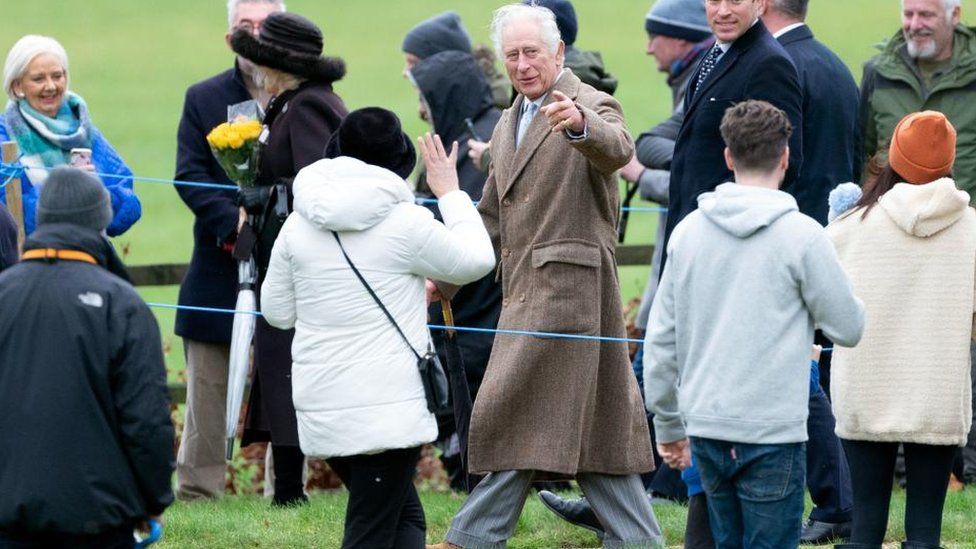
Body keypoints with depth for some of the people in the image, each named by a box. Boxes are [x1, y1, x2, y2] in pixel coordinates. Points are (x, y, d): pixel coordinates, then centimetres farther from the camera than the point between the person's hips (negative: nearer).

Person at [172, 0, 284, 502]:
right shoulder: (203, 99, 7)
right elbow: (190, 177, -2)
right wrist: (234, 223, -17)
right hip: (220, 269, 1)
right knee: (207, 393, 4)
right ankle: (196, 493, 9)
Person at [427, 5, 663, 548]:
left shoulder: (592, 106, -7)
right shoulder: (508, 126, 20)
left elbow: (617, 150, -31)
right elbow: (492, 220, 26)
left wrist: (579, 125, -52)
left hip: (568, 284, -9)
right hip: (527, 290, 9)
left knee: (509, 410, -9)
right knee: (595, 420, 9)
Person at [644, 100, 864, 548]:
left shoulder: (689, 231, 5)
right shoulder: (802, 235, -9)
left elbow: (661, 339, 10)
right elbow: (848, 327, -1)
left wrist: (668, 424, 20)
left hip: (706, 427, 5)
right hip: (772, 430, -5)